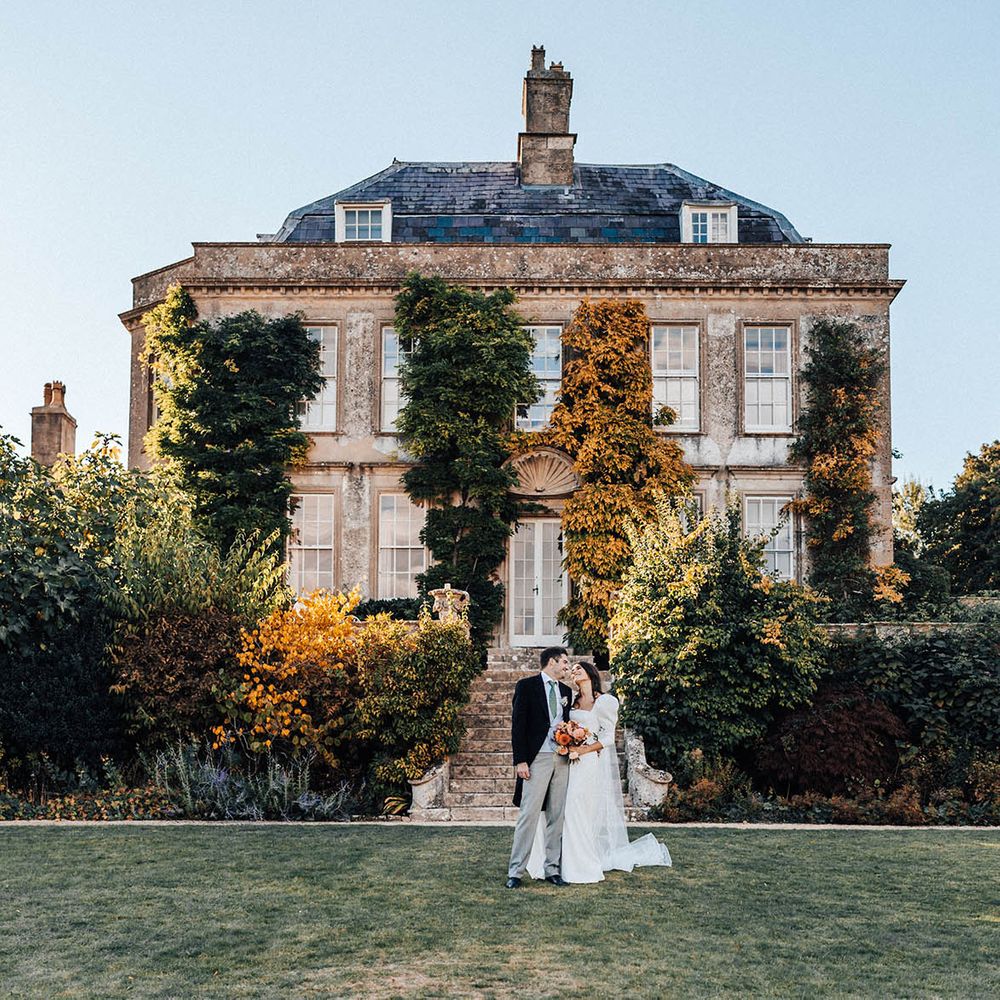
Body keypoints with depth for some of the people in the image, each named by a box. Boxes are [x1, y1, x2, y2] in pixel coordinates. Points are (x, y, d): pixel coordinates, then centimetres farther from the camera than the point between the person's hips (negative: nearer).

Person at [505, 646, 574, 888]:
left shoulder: (566, 691, 16)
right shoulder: (527, 685, -2)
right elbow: (518, 725, -6)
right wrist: (520, 760, -12)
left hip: (562, 760, 6)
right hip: (537, 758, -6)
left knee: (557, 816, 7)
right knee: (529, 815, -7)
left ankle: (551, 868, 15)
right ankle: (515, 872, -2)